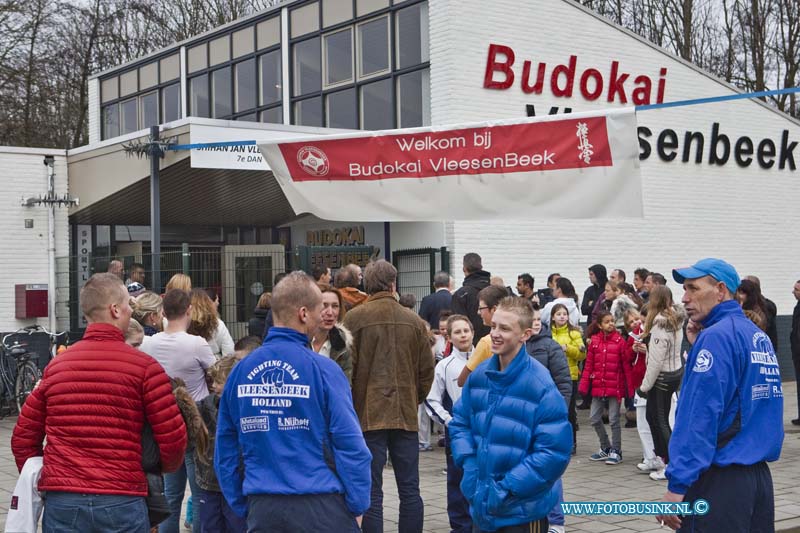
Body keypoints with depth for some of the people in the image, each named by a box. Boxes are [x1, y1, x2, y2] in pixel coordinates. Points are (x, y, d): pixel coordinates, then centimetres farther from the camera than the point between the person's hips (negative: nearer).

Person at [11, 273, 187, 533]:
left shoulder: (56, 366, 8)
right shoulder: (144, 367, -4)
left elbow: (23, 437, 11)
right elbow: (172, 437, -5)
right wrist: (167, 468, 15)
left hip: (61, 503, 3)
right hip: (121, 502, -3)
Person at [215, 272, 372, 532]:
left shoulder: (240, 371, 3)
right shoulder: (322, 369, -10)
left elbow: (225, 450, 8)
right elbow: (350, 444, -11)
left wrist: (242, 506, 16)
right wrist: (358, 506, -1)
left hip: (262, 510, 4)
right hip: (321, 510, -4)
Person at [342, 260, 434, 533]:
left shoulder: (354, 318, -5)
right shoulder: (414, 321, 4)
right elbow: (426, 370, 8)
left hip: (368, 414, -3)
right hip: (406, 414, 3)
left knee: (372, 493, 0)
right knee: (409, 490, 10)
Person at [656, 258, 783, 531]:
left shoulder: (716, 337, -13)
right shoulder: (759, 337, 12)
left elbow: (701, 415, -19)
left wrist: (677, 485, -19)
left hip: (721, 478, -8)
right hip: (760, 475, 9)